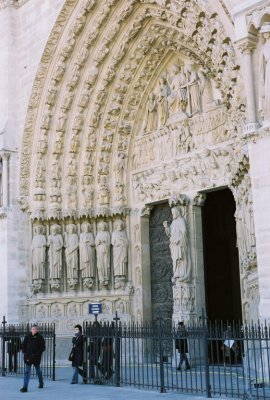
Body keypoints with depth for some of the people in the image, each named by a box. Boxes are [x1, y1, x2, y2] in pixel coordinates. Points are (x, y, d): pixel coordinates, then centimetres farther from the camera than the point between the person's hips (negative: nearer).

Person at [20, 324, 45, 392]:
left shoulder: (40, 337, -5)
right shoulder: (27, 336, 1)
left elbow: (43, 347, -6)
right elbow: (23, 345, 8)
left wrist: (37, 353, -15)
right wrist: (25, 352, -5)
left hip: (36, 357, -1)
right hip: (28, 357, 1)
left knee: (38, 370, 16)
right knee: (27, 372, -5)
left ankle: (41, 383, 38)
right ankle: (25, 387, -8)